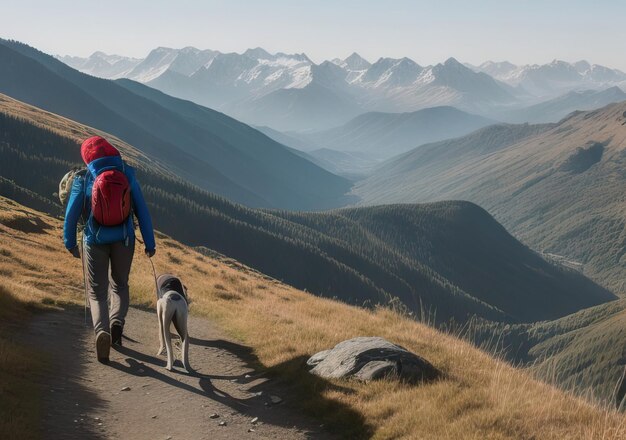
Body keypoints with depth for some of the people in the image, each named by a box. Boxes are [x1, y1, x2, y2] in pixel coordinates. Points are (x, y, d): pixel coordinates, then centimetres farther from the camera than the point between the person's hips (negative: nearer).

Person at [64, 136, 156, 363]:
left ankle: (102, 330, -20)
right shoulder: (127, 174, -4)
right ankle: (117, 322, -3)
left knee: (97, 292, 7)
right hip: (124, 240, 2)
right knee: (120, 285, 23)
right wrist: (150, 243, 4)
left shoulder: (83, 179, -7)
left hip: (95, 241, -1)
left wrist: (70, 242, 14)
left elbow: (72, 214, -1)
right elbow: (142, 210, -3)